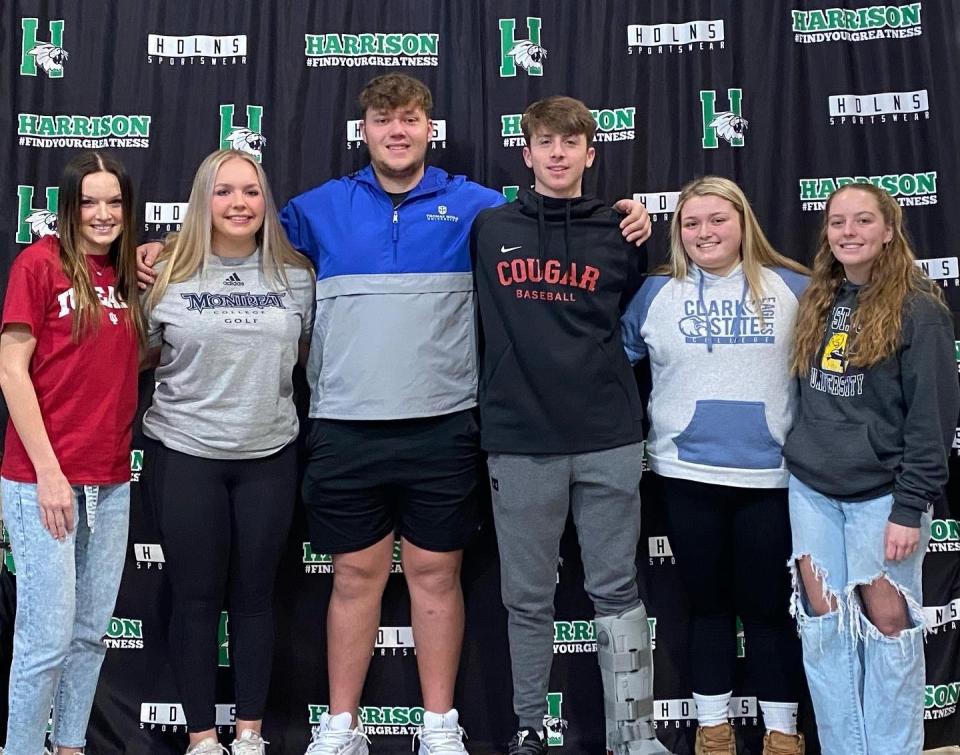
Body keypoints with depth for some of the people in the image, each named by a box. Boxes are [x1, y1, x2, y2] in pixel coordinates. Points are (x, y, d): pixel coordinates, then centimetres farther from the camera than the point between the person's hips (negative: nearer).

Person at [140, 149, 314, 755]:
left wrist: (266, 374, 1)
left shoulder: (297, 275, 2)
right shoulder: (168, 273, -3)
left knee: (255, 595, 11)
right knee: (196, 597, 6)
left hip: (269, 455, 2)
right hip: (184, 454, -1)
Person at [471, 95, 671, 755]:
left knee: (617, 590, 6)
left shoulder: (621, 234, 7)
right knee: (528, 597, 8)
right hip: (520, 441, 0)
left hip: (610, 440, 0)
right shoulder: (489, 229, 6)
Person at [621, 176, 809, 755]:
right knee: (708, 601, 12)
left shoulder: (794, 288, 1)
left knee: (768, 604, 8)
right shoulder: (657, 292, 3)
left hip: (771, 475, -1)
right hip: (688, 475, 1)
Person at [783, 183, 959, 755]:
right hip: (812, 490, 6)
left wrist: (910, 508, -15)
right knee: (824, 624, 7)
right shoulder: (818, 303, 11)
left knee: (887, 621, 3)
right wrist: (803, 461, 9)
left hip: (881, 493, -5)